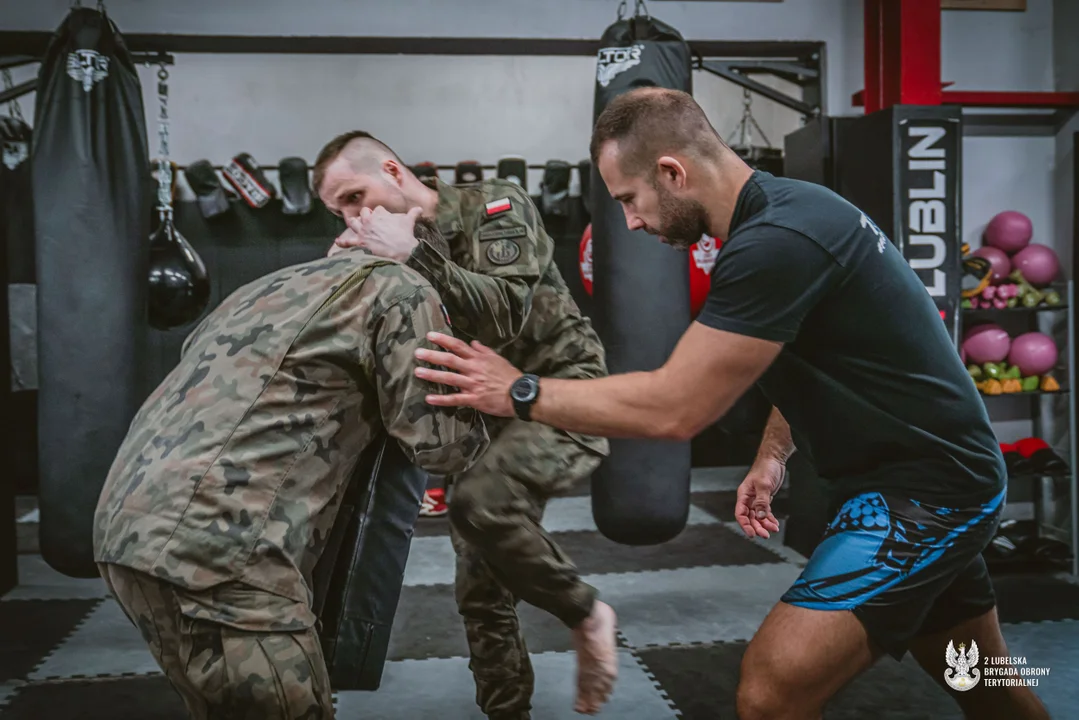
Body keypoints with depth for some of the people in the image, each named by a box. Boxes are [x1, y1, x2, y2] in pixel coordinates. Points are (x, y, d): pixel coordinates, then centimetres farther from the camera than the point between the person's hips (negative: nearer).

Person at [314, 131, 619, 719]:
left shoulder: (493, 207, -11)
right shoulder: (389, 250, 7)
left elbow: (506, 314, -25)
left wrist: (414, 257, -28)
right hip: (486, 413, 7)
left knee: (480, 497, -33)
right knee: (480, 587, 5)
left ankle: (584, 612, -10)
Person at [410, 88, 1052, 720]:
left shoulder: (775, 243, -26)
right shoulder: (788, 207, 5)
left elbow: (674, 408, -26)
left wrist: (520, 392, -16)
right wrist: (774, 453, 5)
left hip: (925, 492, -10)